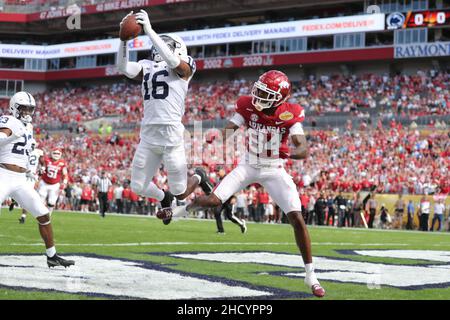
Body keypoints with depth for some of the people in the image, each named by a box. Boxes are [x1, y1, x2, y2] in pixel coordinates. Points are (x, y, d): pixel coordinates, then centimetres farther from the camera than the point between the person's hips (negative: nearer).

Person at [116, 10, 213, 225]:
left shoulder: (184, 66, 1)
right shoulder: (147, 67, 16)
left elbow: (171, 60, -20)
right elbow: (123, 68, 3)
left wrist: (149, 30, -20)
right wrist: (124, 39, -6)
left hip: (171, 134, -5)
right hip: (147, 135, 5)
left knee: (181, 193, 1)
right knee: (138, 187, 7)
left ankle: (198, 177, 35)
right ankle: (164, 198, 39)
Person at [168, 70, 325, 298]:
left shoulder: (290, 115, -19)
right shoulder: (248, 107, -14)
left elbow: (303, 150, -26)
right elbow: (227, 131, -18)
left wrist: (288, 153, -48)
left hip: (275, 170, -1)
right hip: (249, 166, 1)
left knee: (297, 219, -11)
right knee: (213, 201, -14)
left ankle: (310, 275, 1)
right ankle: (185, 208, 24)